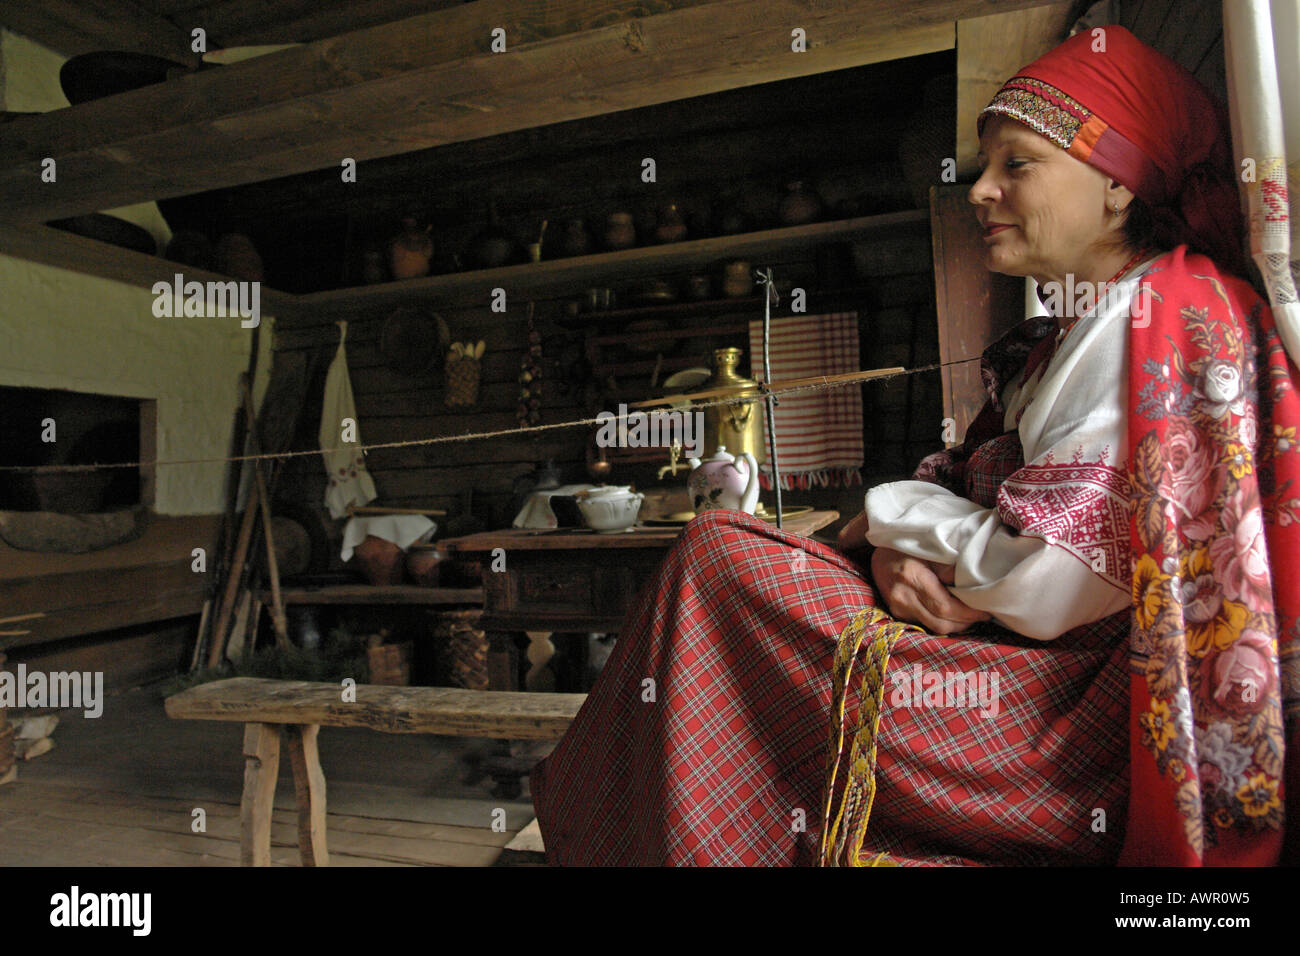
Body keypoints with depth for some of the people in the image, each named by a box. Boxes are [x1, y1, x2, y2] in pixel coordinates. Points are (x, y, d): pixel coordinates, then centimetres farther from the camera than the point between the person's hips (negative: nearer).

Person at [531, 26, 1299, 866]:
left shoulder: (1165, 321, -16)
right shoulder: (1068, 336, 15)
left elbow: (1047, 584, -24)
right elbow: (969, 480, 11)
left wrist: (891, 515, -9)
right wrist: (898, 550, -11)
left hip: (1075, 729, -9)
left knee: (719, 553, -13)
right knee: (724, 552, 9)